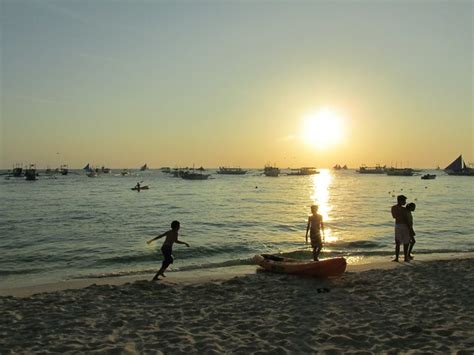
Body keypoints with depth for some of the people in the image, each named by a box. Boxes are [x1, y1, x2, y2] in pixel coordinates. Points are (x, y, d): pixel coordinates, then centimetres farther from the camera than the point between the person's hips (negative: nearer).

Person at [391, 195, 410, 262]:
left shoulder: (393, 208, 0)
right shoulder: (403, 209, -20)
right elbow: (406, 220, -19)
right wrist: (409, 229, -11)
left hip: (397, 226, 6)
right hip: (404, 226, -6)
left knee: (397, 243, 13)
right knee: (406, 243, 8)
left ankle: (396, 258, 10)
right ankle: (406, 258, 15)